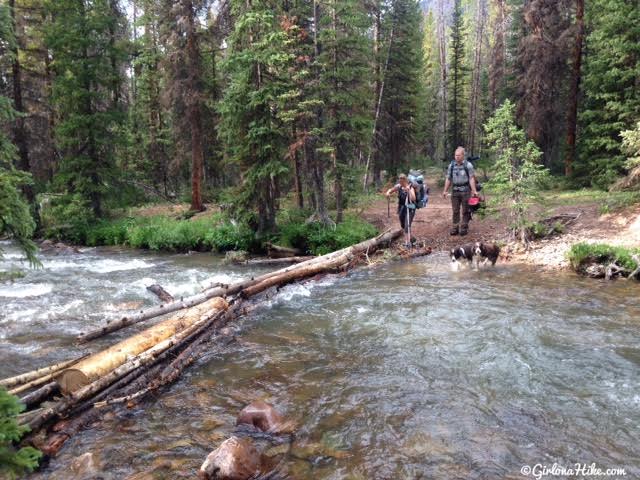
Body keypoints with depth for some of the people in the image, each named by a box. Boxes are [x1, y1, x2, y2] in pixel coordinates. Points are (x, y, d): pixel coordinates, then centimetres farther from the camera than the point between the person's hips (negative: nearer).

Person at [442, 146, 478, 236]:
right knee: (455, 211, 6)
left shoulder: (468, 165, -5)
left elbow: (471, 178, -9)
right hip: (455, 191, 3)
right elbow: (448, 179, 11)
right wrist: (445, 191, 7)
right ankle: (455, 228, 12)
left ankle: (464, 228, 12)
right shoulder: (451, 165, 7)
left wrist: (474, 191, -15)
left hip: (465, 191, -3)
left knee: (465, 211, 4)